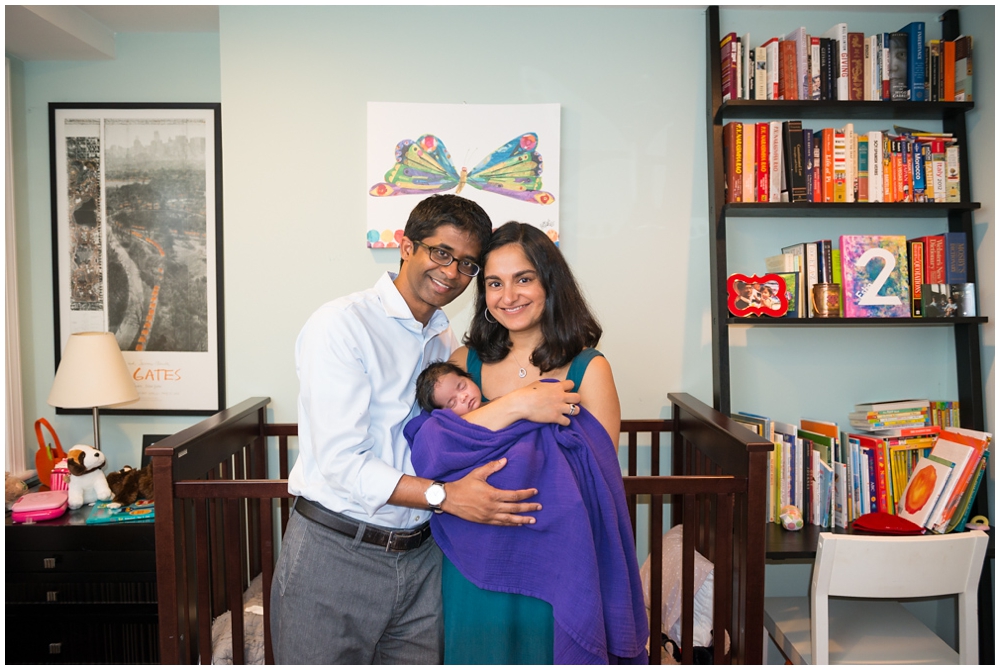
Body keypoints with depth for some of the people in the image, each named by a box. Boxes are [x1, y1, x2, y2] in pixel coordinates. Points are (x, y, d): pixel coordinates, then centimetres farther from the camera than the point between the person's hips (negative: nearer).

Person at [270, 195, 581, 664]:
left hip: (419, 556, 6)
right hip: (335, 552, -5)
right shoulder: (339, 325, -12)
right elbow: (340, 461, -19)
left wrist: (515, 406, -19)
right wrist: (445, 496, -23)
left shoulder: (446, 342, 12)